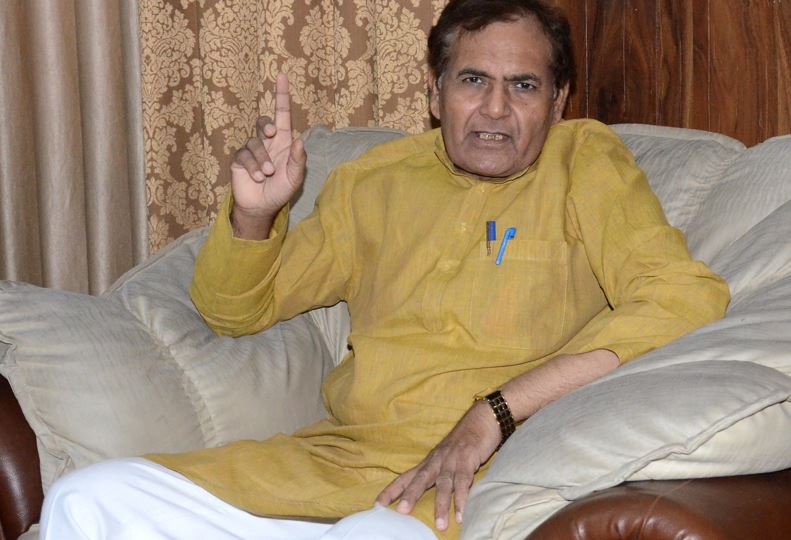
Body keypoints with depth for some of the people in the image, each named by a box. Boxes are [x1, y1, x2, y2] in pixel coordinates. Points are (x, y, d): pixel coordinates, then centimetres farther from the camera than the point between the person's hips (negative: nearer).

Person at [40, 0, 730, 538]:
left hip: (484, 479, -5)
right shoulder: (374, 182, 17)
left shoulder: (584, 162, 5)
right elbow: (235, 310, 25)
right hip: (335, 456, 5)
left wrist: (494, 413, -17)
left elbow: (689, 295, -12)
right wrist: (253, 213, 1)